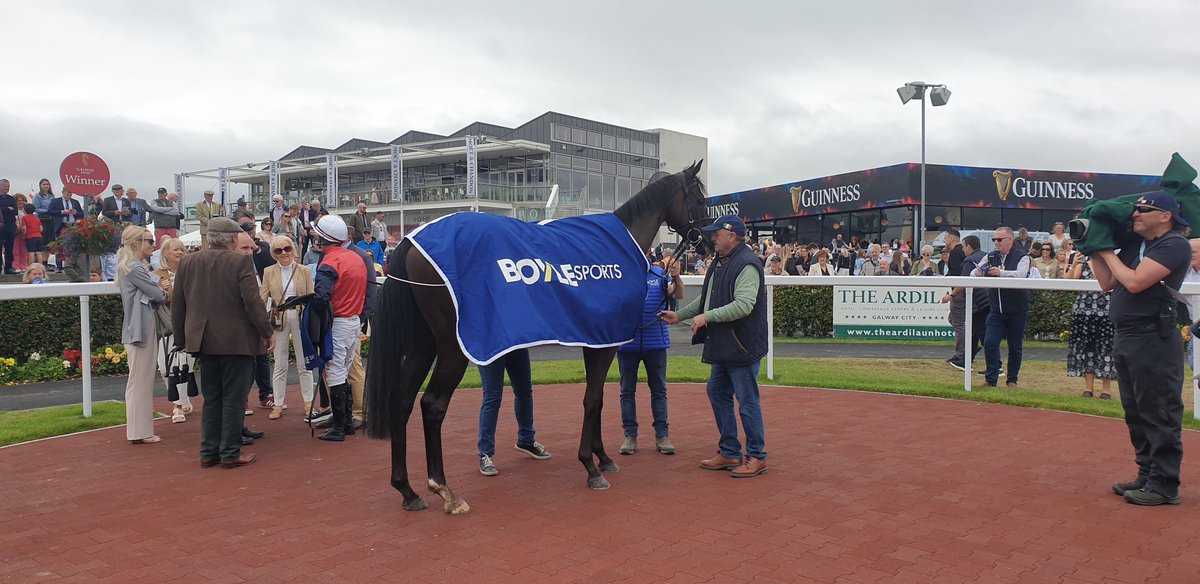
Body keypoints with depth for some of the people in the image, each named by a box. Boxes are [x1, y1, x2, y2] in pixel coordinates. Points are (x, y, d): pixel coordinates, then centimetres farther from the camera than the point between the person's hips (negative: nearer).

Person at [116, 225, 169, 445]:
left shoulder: (132, 266, 15)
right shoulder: (134, 268, -16)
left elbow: (150, 294, 16)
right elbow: (158, 296, -15)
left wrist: (159, 287, -3)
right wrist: (163, 290, 6)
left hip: (140, 329, 10)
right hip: (141, 329, -10)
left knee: (140, 381, 14)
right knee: (140, 380, -3)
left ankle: (140, 429, 22)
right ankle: (140, 432, 4)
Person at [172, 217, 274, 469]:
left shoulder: (187, 262, 4)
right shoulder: (240, 262, -12)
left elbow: (177, 305, 8)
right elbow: (252, 302, -15)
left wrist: (181, 339, 17)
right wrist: (268, 332, -5)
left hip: (204, 341, 5)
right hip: (236, 341, -5)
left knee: (211, 399, 15)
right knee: (234, 399, 3)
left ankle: (208, 452, 19)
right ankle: (231, 453, 7)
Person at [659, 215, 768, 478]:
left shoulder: (747, 265, -17)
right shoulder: (720, 263, 15)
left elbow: (743, 305, -27)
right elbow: (707, 298, 24)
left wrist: (707, 316, -25)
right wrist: (679, 315, 21)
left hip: (742, 347, -10)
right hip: (722, 347, 11)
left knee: (748, 402, -1)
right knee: (717, 394, 16)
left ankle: (757, 457, 12)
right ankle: (729, 453, 26)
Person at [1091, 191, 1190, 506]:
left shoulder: (1175, 245, -10)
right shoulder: (1134, 243, 15)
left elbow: (1135, 282, -20)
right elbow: (1107, 283, 15)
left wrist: (1108, 252, -6)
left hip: (1154, 339, -9)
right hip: (1125, 337, 9)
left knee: (1159, 415, -3)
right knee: (1136, 413, 15)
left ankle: (1165, 485, 4)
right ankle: (1147, 475, 25)